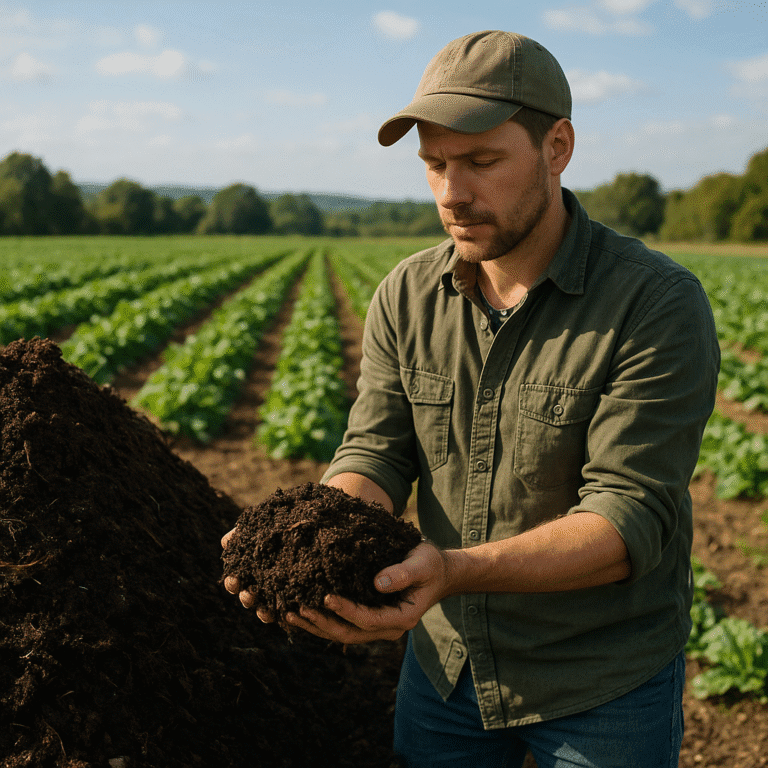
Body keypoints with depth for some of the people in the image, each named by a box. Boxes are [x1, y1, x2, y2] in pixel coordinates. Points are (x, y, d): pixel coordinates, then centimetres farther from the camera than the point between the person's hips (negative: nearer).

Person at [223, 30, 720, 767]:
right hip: (448, 657, 4)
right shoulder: (405, 297, -5)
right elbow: (375, 456, -7)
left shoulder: (657, 304, -21)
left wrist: (452, 567, -40)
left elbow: (630, 519, -26)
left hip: (604, 683, -4)